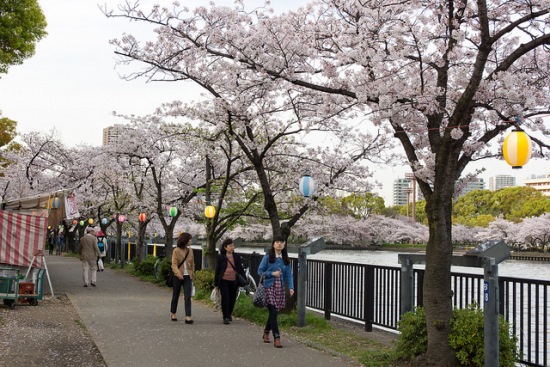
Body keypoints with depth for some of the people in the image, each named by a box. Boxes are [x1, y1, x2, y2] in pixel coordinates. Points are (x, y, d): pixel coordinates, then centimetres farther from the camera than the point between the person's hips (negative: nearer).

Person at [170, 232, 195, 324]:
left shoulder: (190, 251, 7)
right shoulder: (176, 251, -6)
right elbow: (174, 264, -13)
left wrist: (192, 274, 10)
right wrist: (178, 274, -28)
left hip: (188, 276, 3)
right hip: (178, 277, -2)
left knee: (188, 297, -9)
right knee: (175, 296, 12)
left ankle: (188, 317, -14)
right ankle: (173, 313, 31)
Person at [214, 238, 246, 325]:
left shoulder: (236, 256, 7)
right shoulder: (221, 257, 0)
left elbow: (241, 269, 12)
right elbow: (217, 270, 3)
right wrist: (216, 283, 2)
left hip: (234, 281, 3)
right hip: (224, 281, -3)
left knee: (232, 299, 9)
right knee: (225, 298, -8)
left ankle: (229, 314, 30)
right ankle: (225, 317, -1)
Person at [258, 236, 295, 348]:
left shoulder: (285, 259, 9)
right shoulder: (268, 257, -3)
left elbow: (289, 274, 6)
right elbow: (260, 271, -2)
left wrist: (291, 287, -6)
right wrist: (272, 273, -15)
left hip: (280, 287, 4)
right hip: (269, 287, -4)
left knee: (274, 312, 11)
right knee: (273, 312, -11)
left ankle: (266, 332, 33)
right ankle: (276, 338, -8)